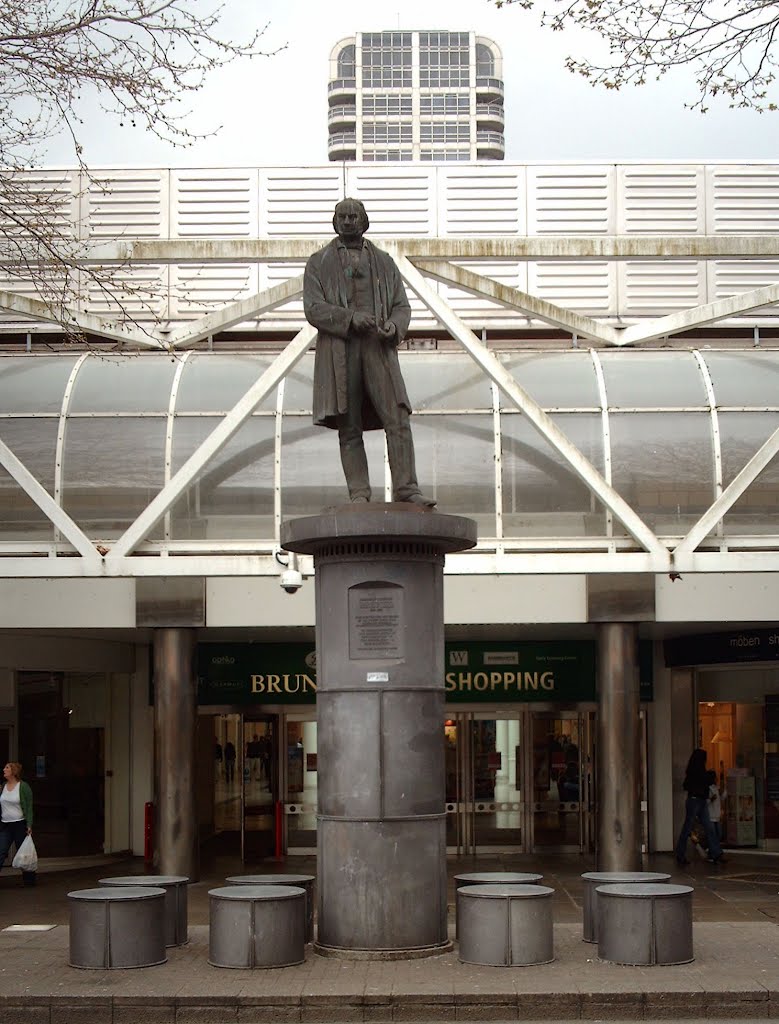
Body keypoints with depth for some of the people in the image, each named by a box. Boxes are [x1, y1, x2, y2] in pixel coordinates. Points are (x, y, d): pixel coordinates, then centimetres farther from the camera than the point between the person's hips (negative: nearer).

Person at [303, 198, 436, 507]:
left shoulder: (384, 262, 20)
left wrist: (394, 325, -8)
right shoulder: (319, 262, 13)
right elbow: (313, 308, 1)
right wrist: (350, 318, -14)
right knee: (349, 428, -3)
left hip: (378, 349, 1)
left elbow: (401, 305, 16)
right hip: (339, 351, -1)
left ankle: (406, 488, -11)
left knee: (398, 419, -11)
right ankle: (359, 493, -2)